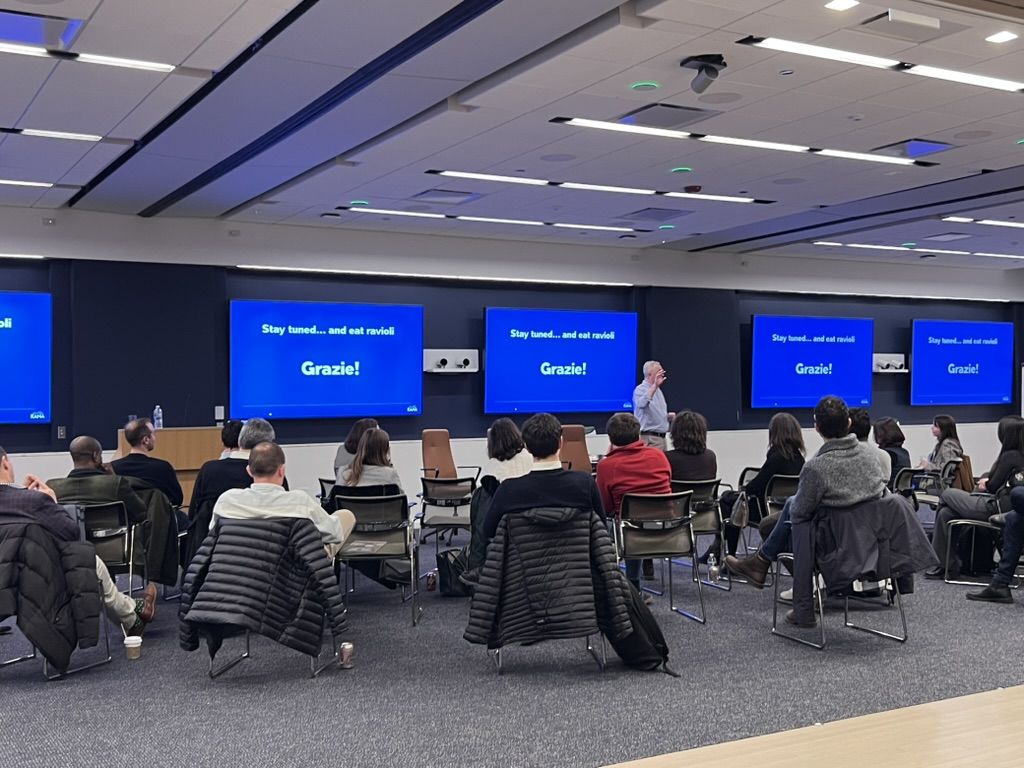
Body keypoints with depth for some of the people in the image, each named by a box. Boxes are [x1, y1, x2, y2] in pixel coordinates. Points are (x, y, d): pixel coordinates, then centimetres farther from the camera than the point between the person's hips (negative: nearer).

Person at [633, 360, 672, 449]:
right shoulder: (640, 389, -11)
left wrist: (669, 416, 5)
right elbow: (642, 404, -34)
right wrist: (655, 385, -40)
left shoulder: (658, 390, 18)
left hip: (661, 437, 9)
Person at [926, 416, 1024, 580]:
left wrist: (986, 483, 10)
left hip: (994, 508, -8)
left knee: (946, 494, 8)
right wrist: (988, 481, 5)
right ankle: (943, 565, 8)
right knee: (945, 513, 7)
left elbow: (994, 486, -9)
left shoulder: (1010, 456, -17)